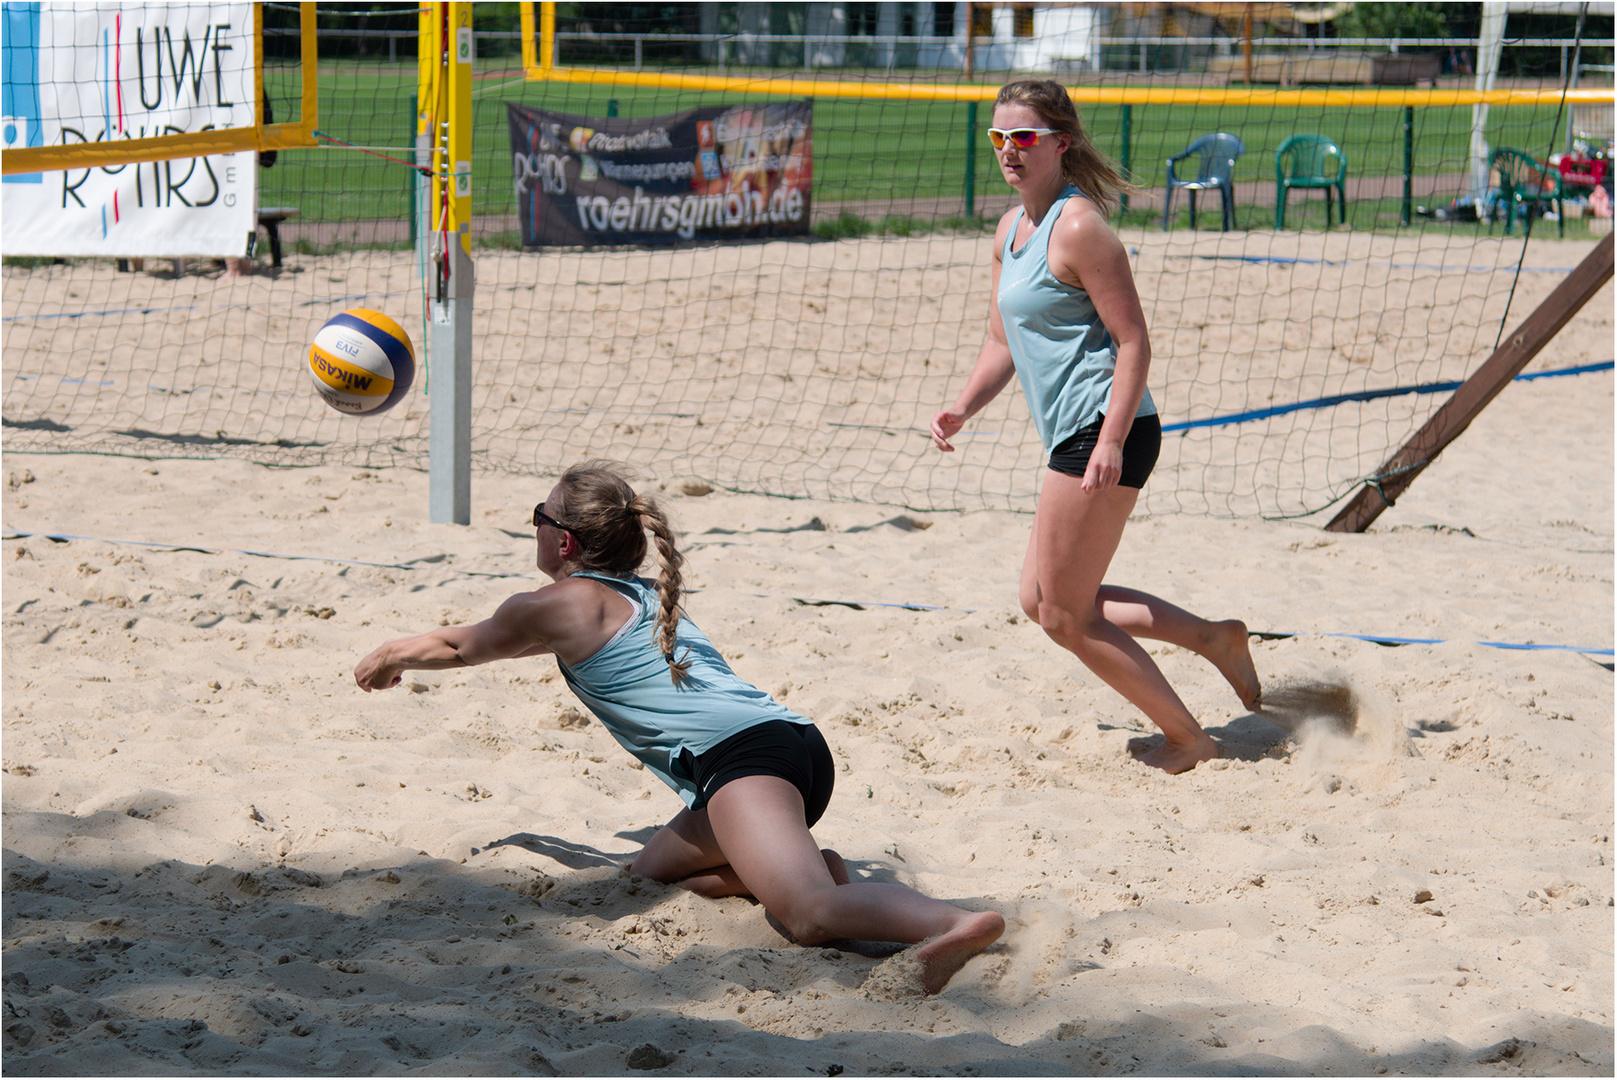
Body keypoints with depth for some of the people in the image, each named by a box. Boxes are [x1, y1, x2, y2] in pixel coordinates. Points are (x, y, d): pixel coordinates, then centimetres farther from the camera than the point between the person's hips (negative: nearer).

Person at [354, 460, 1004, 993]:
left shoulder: (561, 604, 10)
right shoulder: (643, 597, 33)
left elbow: (458, 647, 30)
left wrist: (386, 659, 50)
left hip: (739, 751, -9)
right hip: (797, 742, 9)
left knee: (810, 914, -30)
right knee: (651, 872, 26)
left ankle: (955, 924, -58)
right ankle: (809, 867, 4)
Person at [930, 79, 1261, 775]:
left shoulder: (1078, 227, -14)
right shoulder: (1011, 230, 15)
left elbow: (1134, 341, -17)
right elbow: (1003, 343, 23)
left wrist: (1111, 442, -24)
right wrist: (963, 408, 7)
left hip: (1104, 430, -10)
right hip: (1071, 433, 10)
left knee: (1065, 616, -3)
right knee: (1042, 601, 14)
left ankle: (1187, 742, 6)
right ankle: (1215, 639, 21)